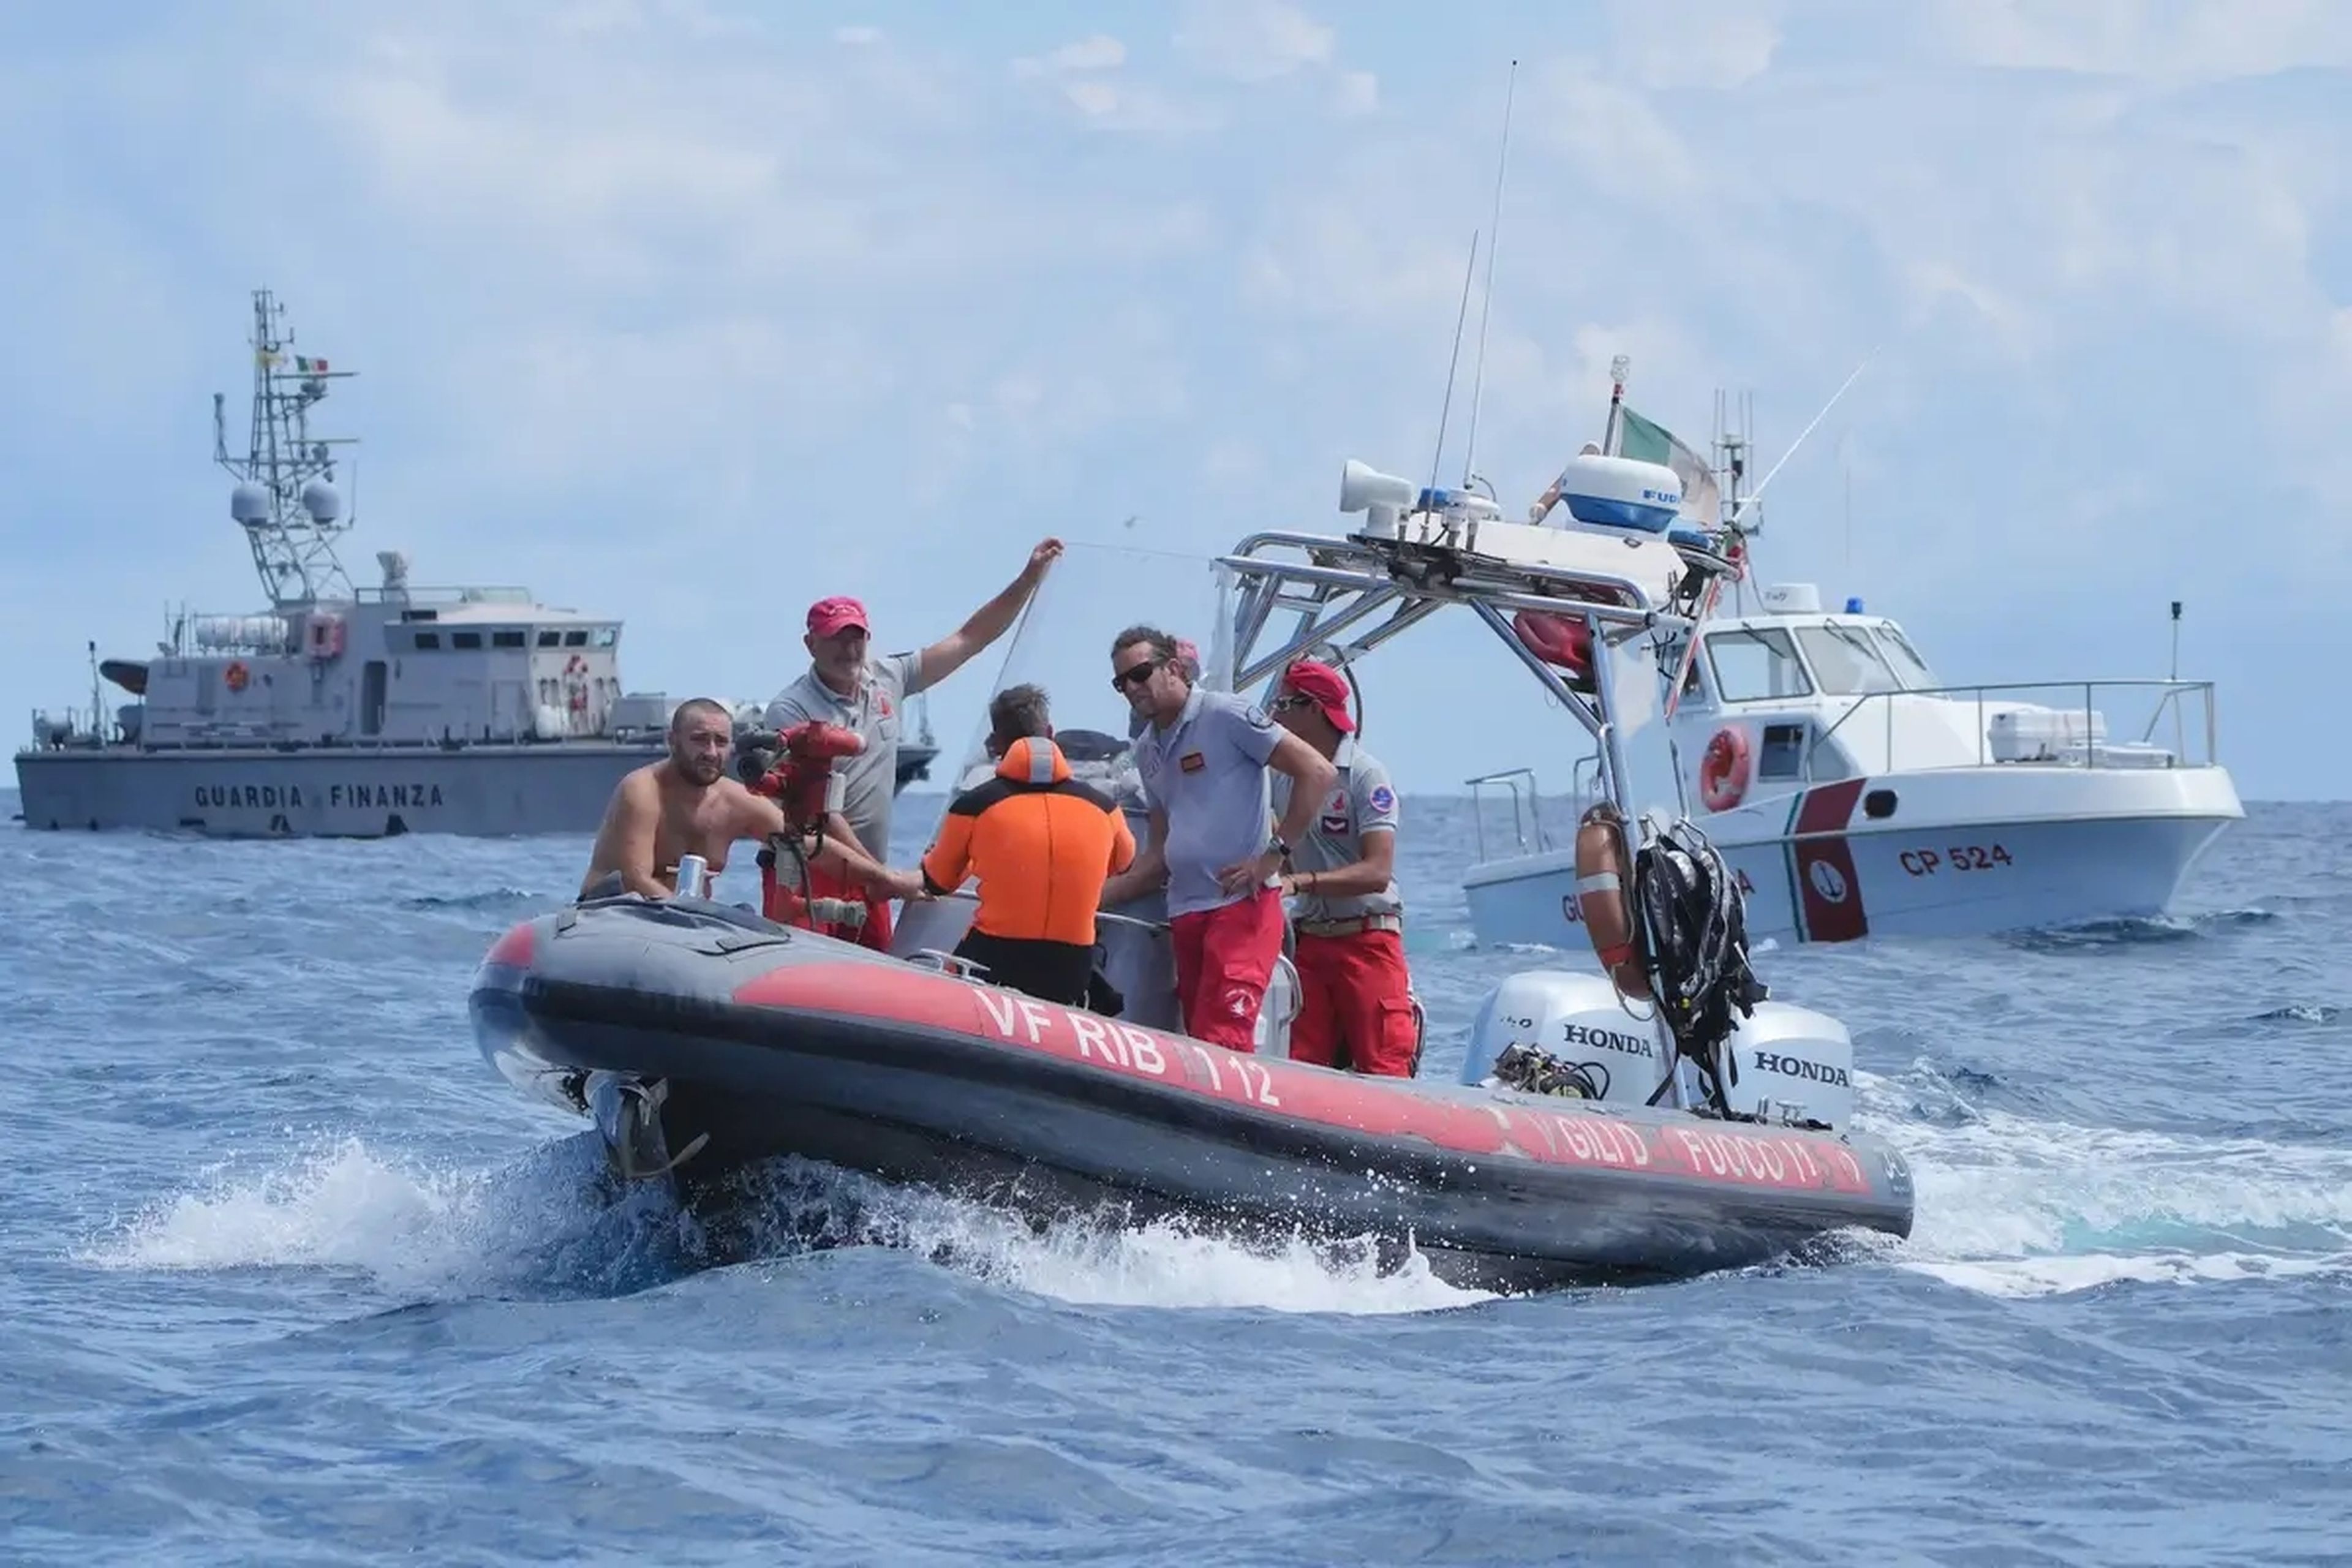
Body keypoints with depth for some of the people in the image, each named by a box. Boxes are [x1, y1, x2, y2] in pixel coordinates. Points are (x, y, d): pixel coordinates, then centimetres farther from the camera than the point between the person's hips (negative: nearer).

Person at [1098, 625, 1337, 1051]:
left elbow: (1318, 773, -8)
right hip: (1185, 915, 8)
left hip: (1243, 904, -8)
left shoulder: (1226, 716, -5)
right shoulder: (1148, 748, 19)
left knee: (1222, 1041, -19)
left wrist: (1275, 853, -12)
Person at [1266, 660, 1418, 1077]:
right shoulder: (1282, 779, 12)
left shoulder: (1365, 774, -9)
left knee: (1383, 1073, -10)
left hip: (1368, 939, -6)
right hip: (1310, 943, 6)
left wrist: (1300, 882, -27)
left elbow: (1377, 872, -18)